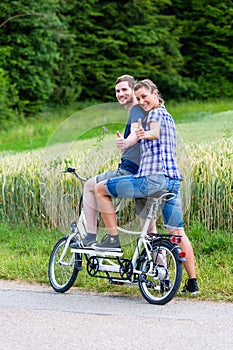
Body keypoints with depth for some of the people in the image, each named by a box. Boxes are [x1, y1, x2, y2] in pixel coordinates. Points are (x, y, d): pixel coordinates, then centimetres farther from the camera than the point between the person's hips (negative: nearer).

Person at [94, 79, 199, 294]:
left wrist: (145, 134, -46)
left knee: (101, 189, 3)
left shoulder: (155, 114, -1)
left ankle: (113, 238, 2)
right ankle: (192, 282, 7)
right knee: (177, 231, 10)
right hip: (173, 179, 9)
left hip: (153, 177, -9)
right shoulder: (168, 117, 27)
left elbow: (155, 132, -26)